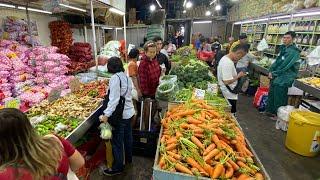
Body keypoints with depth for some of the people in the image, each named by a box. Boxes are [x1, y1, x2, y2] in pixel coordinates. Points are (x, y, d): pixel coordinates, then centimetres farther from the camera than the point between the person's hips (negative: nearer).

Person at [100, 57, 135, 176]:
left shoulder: (115, 78, -17)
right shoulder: (126, 76, 6)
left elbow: (114, 99, -24)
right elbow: (127, 94, 7)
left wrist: (107, 114, -26)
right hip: (129, 112, 8)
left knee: (117, 142, 7)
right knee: (127, 137, 23)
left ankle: (118, 167, 22)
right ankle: (128, 159, 43)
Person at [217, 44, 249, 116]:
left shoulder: (225, 58, 7)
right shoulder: (228, 63, -25)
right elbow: (227, 81, -28)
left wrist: (237, 75, 8)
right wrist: (238, 76, -15)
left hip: (227, 94, 10)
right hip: (229, 96, -10)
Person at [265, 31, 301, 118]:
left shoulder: (294, 51, -15)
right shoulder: (283, 48, 11)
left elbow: (285, 66, -19)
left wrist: (274, 73, -11)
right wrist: (271, 71, -1)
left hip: (285, 78, -8)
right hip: (277, 75, 8)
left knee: (279, 97, -1)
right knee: (271, 94, 15)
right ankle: (270, 110, 29)